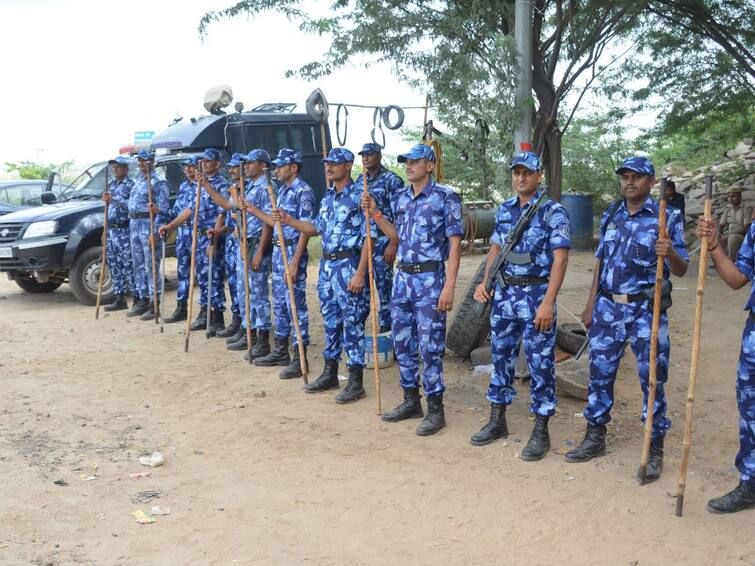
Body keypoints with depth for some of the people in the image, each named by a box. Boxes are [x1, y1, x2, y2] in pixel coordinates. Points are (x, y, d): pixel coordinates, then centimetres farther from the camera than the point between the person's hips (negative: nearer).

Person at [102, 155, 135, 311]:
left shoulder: (130, 185, -6)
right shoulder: (111, 184, 17)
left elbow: (132, 205, -19)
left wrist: (114, 199, -23)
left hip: (124, 230, -8)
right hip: (111, 230, 8)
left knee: (128, 266, -8)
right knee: (114, 266, 9)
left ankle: (137, 298, -2)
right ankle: (119, 299, 16)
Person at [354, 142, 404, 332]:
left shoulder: (392, 180, -7)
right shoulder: (360, 180, 13)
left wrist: (393, 244, -18)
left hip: (382, 240, -6)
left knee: (384, 285, -1)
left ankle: (386, 324, 8)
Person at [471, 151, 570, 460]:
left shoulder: (553, 211, -9)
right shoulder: (504, 209, 10)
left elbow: (560, 259, -14)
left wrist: (548, 302, -21)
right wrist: (485, 282, 5)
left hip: (536, 293, -6)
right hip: (504, 292, 6)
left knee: (540, 363, 1)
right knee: (501, 357, 13)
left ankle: (540, 432, 11)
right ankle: (497, 421, 26)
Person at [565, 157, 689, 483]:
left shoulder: (667, 217, -4)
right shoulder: (610, 216, 10)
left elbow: (681, 271, -7)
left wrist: (671, 254, -29)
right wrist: (591, 305, 12)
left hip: (647, 310, -4)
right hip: (608, 308, 5)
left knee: (652, 380, 1)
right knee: (600, 373, 10)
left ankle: (655, 450, 13)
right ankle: (595, 438, 25)